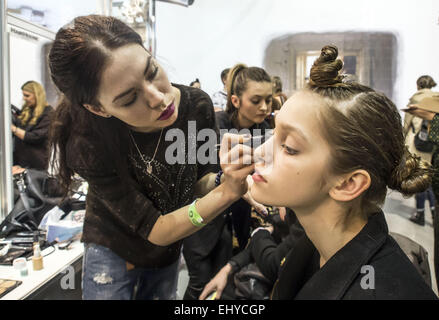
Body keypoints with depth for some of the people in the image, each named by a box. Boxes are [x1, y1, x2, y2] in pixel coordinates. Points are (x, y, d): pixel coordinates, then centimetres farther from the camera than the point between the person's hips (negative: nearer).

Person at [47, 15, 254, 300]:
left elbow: (200, 182, -9)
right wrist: (226, 194, -41)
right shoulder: (88, 145, -33)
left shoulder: (197, 105, -24)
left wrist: (225, 179, -32)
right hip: (113, 251, -4)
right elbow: (154, 230, -28)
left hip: (171, 251, 4)